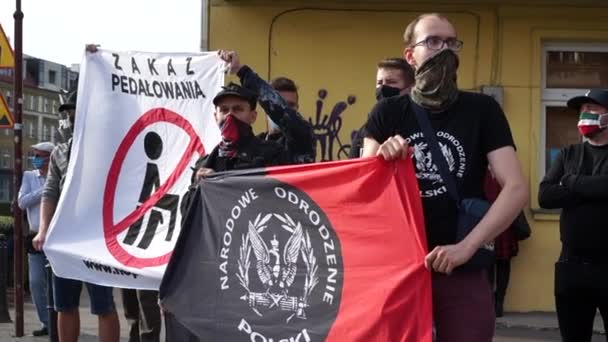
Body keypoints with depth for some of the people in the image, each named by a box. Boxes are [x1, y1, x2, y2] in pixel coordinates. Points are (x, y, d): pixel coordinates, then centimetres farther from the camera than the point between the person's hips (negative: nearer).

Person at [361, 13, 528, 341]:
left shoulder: (482, 110, 0)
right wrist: (381, 158, -24)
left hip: (462, 272, -1)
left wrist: (466, 246, -21)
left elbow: (516, 188, -10)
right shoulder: (387, 114, 4)